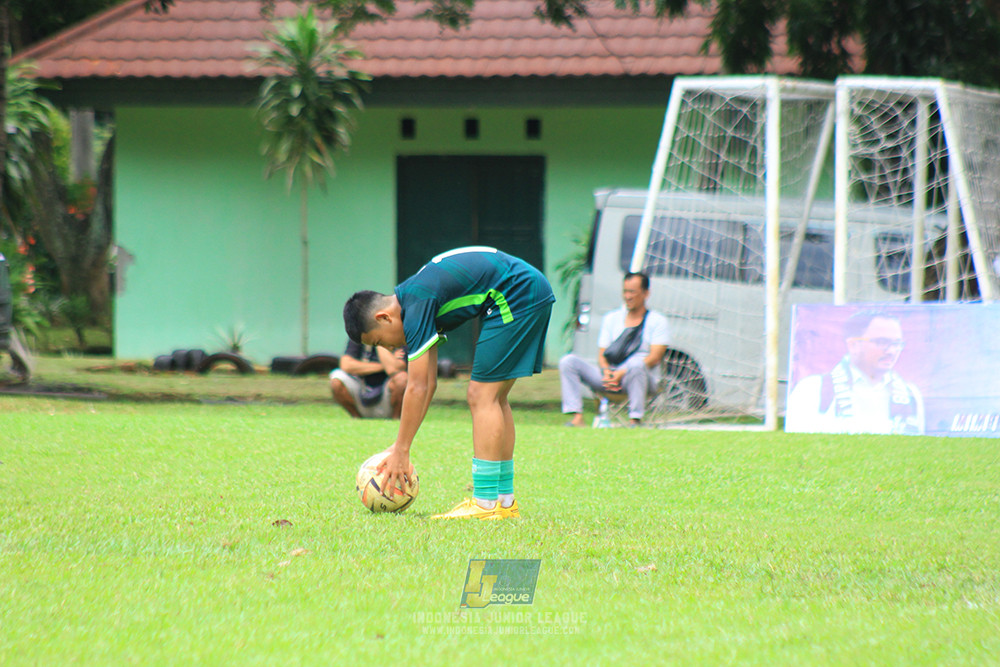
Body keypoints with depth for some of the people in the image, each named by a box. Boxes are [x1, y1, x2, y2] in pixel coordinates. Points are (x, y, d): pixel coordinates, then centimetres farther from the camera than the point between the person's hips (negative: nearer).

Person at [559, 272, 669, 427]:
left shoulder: (657, 321, 4)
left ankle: (635, 420, -38)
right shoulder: (611, 318, 18)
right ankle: (577, 418, -28)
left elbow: (655, 357, -8)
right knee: (568, 361, -14)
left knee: (635, 364, -41)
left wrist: (623, 373, -19)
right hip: (610, 375, 4)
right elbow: (602, 354, 12)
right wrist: (606, 372, -12)